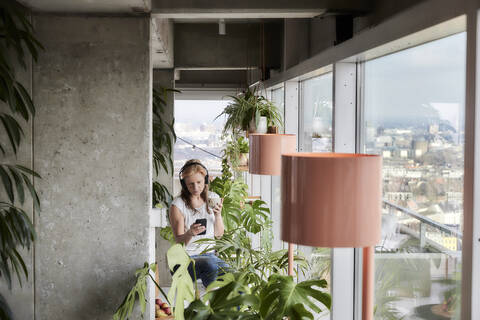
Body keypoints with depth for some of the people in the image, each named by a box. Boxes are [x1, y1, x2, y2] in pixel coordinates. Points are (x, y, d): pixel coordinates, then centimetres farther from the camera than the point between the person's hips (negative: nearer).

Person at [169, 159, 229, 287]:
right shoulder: (178, 205, -7)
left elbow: (219, 234, 9)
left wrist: (218, 215, -9)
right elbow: (179, 241, -8)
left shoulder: (213, 198, 7)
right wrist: (190, 233, -31)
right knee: (209, 265, -36)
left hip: (209, 255, 4)